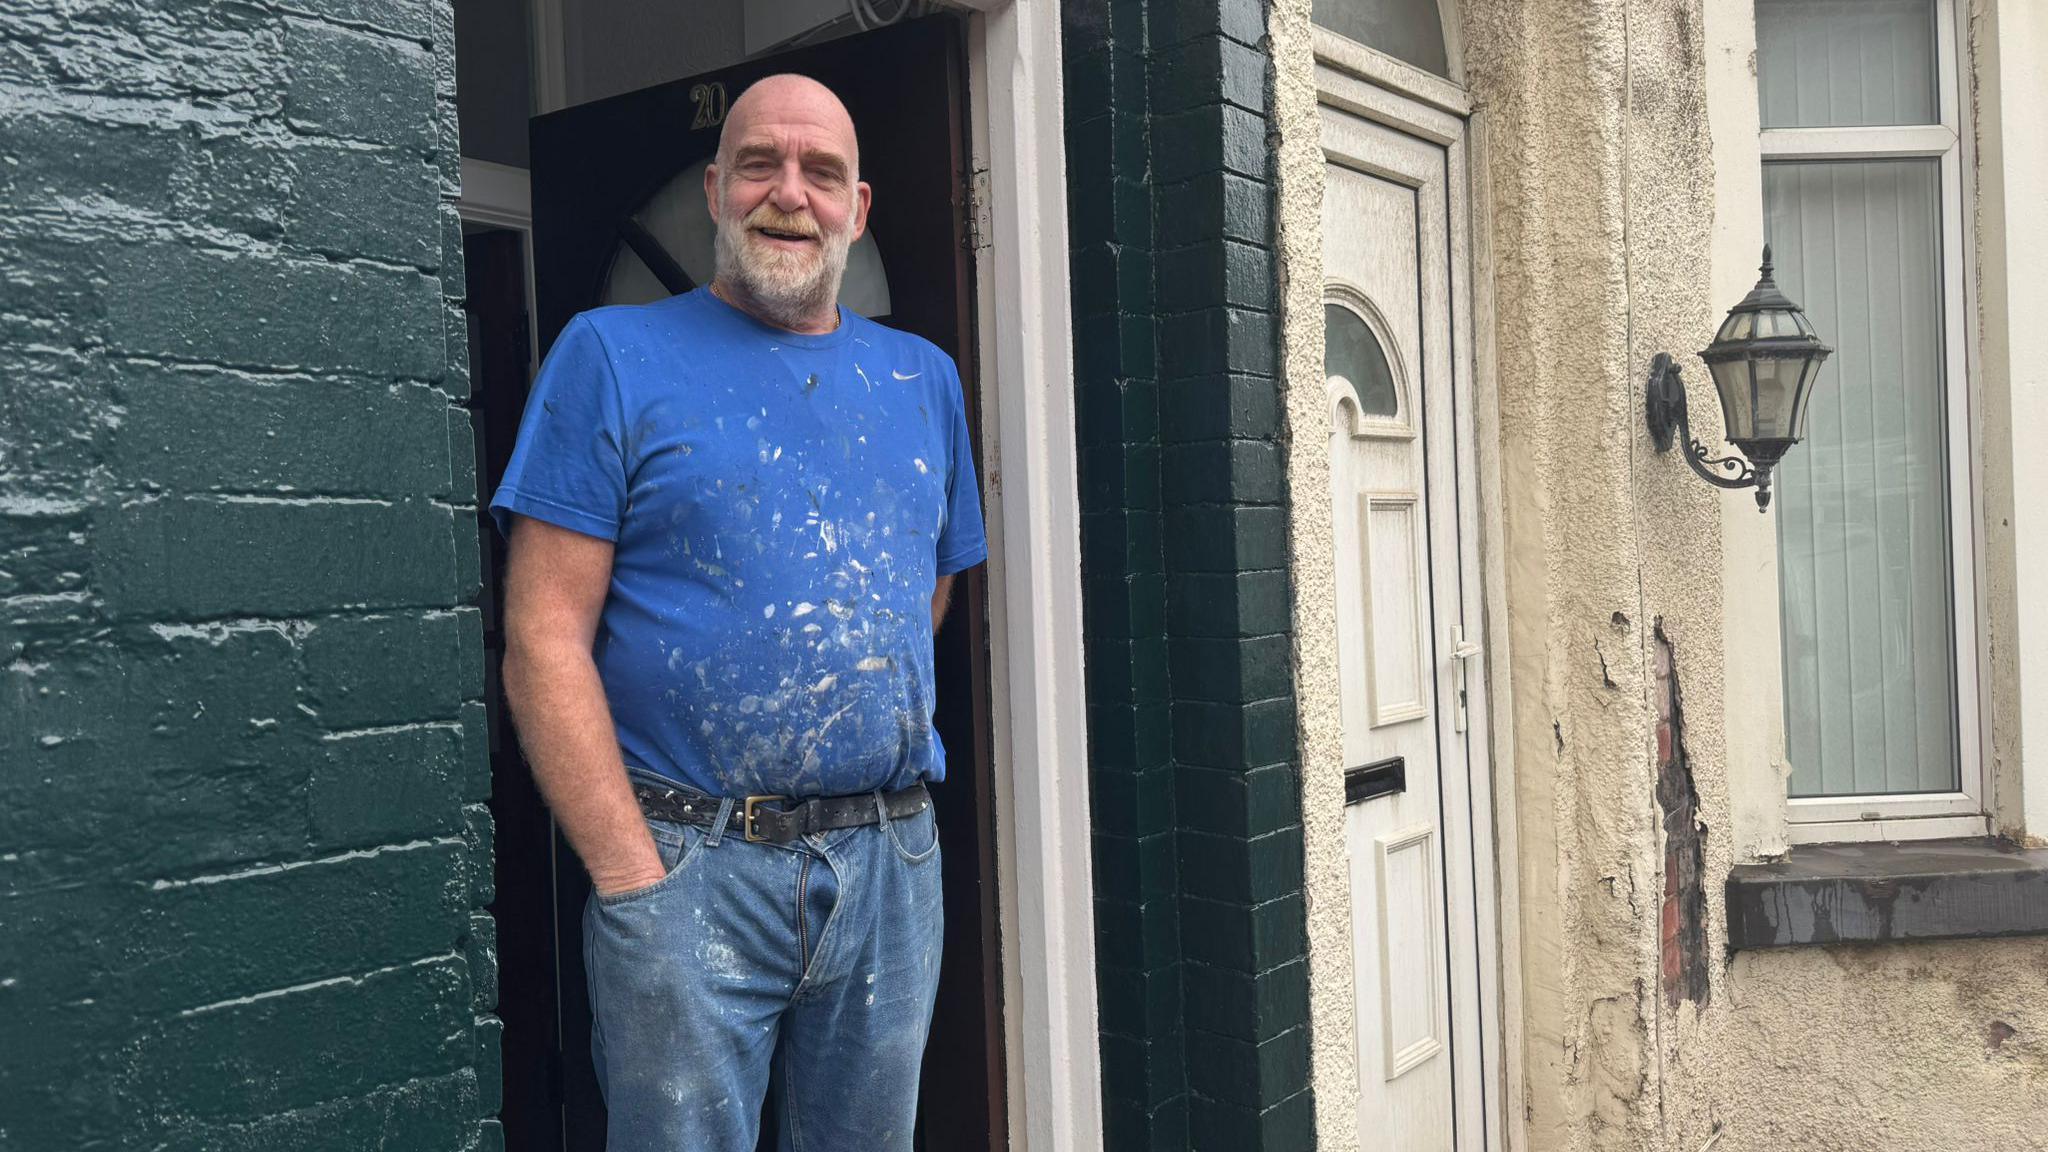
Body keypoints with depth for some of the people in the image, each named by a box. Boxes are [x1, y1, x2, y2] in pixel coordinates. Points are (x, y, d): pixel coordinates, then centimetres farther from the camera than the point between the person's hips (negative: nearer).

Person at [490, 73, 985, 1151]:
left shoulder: (923, 378, 12)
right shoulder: (613, 355, -1)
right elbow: (545, 638, -8)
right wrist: (635, 878, -14)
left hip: (892, 866, 4)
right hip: (688, 869, -4)